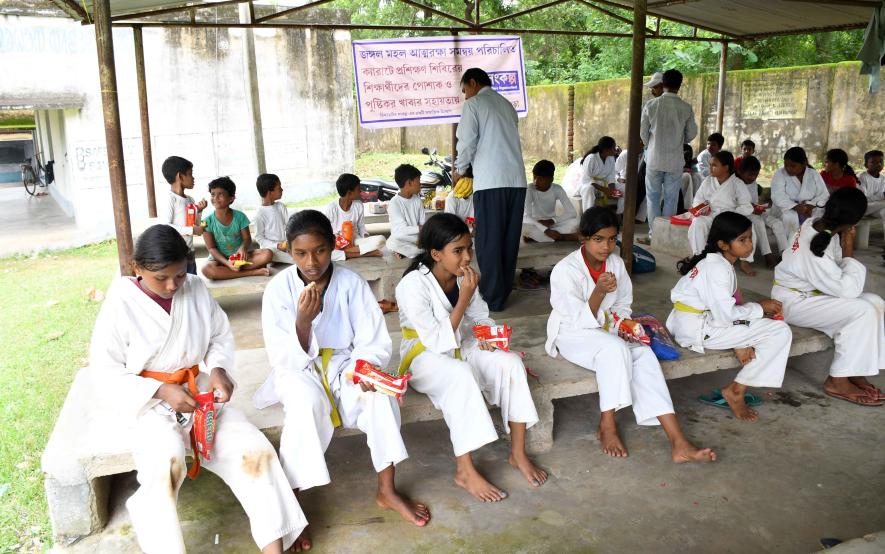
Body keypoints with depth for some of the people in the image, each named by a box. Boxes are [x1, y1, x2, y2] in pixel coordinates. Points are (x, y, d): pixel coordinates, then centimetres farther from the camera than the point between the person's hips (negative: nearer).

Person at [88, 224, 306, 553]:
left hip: (199, 393, 4)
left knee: (255, 450, -15)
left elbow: (221, 336, 10)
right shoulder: (121, 304, -13)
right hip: (147, 401, -3)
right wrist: (161, 391, -21)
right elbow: (104, 371, -9)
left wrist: (218, 369, -12)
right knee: (167, 461, -35)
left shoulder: (196, 289, -3)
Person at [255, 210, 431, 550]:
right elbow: (286, 360, -16)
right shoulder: (279, 288, -14)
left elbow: (374, 342, -9)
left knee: (379, 391, -28)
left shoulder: (351, 283, -10)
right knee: (307, 402, -35)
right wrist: (304, 320, -33)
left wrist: (367, 366, -32)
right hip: (297, 370, -2)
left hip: (343, 365, 2)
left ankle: (387, 490, -13)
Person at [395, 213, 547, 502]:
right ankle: (464, 471, -26)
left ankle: (518, 453, -8)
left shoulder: (464, 276, -5)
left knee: (511, 363, -19)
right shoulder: (413, 285, -23)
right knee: (461, 376, -37)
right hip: (424, 357, -6)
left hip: (461, 348, 6)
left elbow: (481, 317, 9)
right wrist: (464, 299, -27)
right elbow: (438, 342, -25)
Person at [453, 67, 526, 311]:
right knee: (509, 240, 11)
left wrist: (459, 170, 12)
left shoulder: (473, 104, 2)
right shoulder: (506, 104, 21)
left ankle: (492, 298, 2)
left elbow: (468, 143, -6)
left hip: (490, 181, -6)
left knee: (488, 242, -1)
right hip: (517, 180, 7)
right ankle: (504, 291, 19)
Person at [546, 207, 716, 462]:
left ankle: (678, 443, -28)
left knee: (644, 355, -22)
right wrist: (599, 291, -34)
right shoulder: (564, 271, -19)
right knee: (614, 348, -35)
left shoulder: (616, 263, -1)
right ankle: (607, 425, -20)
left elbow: (623, 305, 14)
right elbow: (581, 321, -20)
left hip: (607, 330, 5)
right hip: (572, 334, -5)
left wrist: (623, 326, -8)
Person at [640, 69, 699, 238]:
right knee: (671, 199, 9)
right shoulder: (686, 108, -7)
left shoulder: (651, 105, -8)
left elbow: (643, 132, 0)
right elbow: (691, 134, 3)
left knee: (653, 197, 11)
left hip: (654, 159, 0)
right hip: (675, 161, 0)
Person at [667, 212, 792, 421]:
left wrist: (741, 343, 2)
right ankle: (735, 391, 0)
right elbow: (725, 315, -22)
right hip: (698, 329, -10)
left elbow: (723, 307, 13)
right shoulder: (717, 269, -18)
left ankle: (736, 391, 9)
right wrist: (759, 308, -6)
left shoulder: (721, 263, 13)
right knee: (780, 332, -8)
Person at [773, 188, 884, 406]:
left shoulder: (816, 224, -7)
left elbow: (835, 271, 4)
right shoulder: (813, 249, -32)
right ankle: (838, 382, -11)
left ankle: (855, 371, 0)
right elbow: (849, 288, -26)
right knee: (862, 312, -22)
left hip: (812, 292, 9)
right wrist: (848, 249, -20)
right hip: (794, 302, -9)